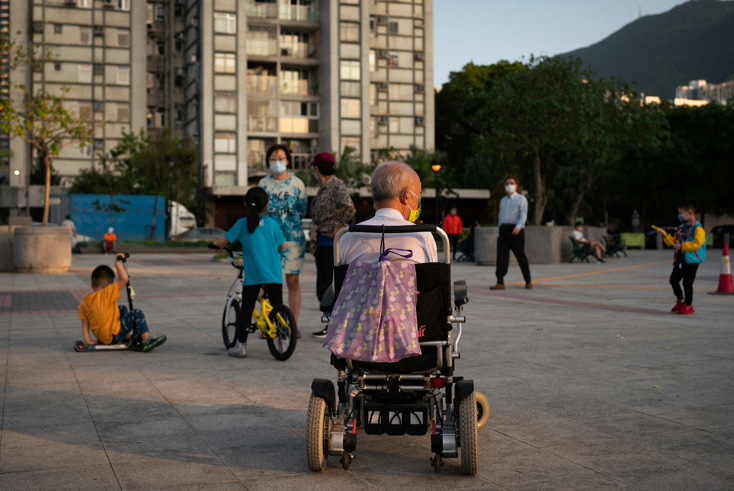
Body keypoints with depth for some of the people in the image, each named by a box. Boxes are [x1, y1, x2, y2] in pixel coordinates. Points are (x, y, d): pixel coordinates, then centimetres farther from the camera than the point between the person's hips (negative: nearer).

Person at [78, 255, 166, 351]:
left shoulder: (84, 301, 4)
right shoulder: (107, 294, -15)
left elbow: (84, 323, 0)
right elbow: (124, 279, -19)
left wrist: (87, 340, 0)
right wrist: (117, 263, -14)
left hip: (101, 337, 9)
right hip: (112, 337, -9)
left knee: (122, 309, 26)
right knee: (137, 313, -8)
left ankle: (126, 336, 35)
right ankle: (147, 341, -20)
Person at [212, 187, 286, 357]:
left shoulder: (242, 223, -1)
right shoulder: (272, 223, 7)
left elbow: (223, 241, -1)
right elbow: (282, 245, 16)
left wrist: (215, 245, 21)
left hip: (253, 275, -2)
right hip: (274, 274, 2)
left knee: (246, 309, 5)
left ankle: (240, 346, 5)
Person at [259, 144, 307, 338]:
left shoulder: (297, 183, 4)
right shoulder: (263, 183, 9)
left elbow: (302, 210, 8)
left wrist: (290, 225, 5)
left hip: (292, 237, -1)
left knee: (293, 281, 0)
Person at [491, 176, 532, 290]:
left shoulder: (521, 199, 4)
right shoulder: (502, 201, 21)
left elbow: (523, 214, -10)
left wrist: (518, 226, -28)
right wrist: (498, 233, 16)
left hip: (516, 230, -5)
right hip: (503, 230, 5)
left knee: (521, 256, -1)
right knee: (501, 256, -5)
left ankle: (528, 281, 13)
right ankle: (500, 282, -7)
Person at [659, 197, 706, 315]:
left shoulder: (698, 228, -12)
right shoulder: (681, 228, 14)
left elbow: (697, 243, -23)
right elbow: (673, 241, 21)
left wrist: (681, 246, -24)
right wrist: (665, 235, 6)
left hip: (692, 261, -8)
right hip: (680, 260, 8)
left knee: (687, 283, -3)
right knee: (673, 279, 7)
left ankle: (688, 305, 12)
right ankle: (680, 301, 25)